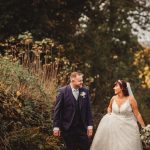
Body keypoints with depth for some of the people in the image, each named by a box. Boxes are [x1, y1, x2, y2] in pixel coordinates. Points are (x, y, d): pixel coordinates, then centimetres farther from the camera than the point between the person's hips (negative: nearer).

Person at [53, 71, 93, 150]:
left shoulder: (85, 91, 3)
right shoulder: (63, 91, -7)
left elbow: (88, 109, 6)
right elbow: (57, 110, -5)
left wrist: (90, 125, 2)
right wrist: (56, 126, -7)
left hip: (82, 127, 2)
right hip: (68, 128, -2)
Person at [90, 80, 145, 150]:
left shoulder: (131, 99, -11)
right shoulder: (114, 98, 1)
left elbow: (137, 114, -7)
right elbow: (109, 107, 24)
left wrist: (143, 127, -8)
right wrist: (109, 114, 5)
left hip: (128, 126, -4)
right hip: (114, 125, 4)